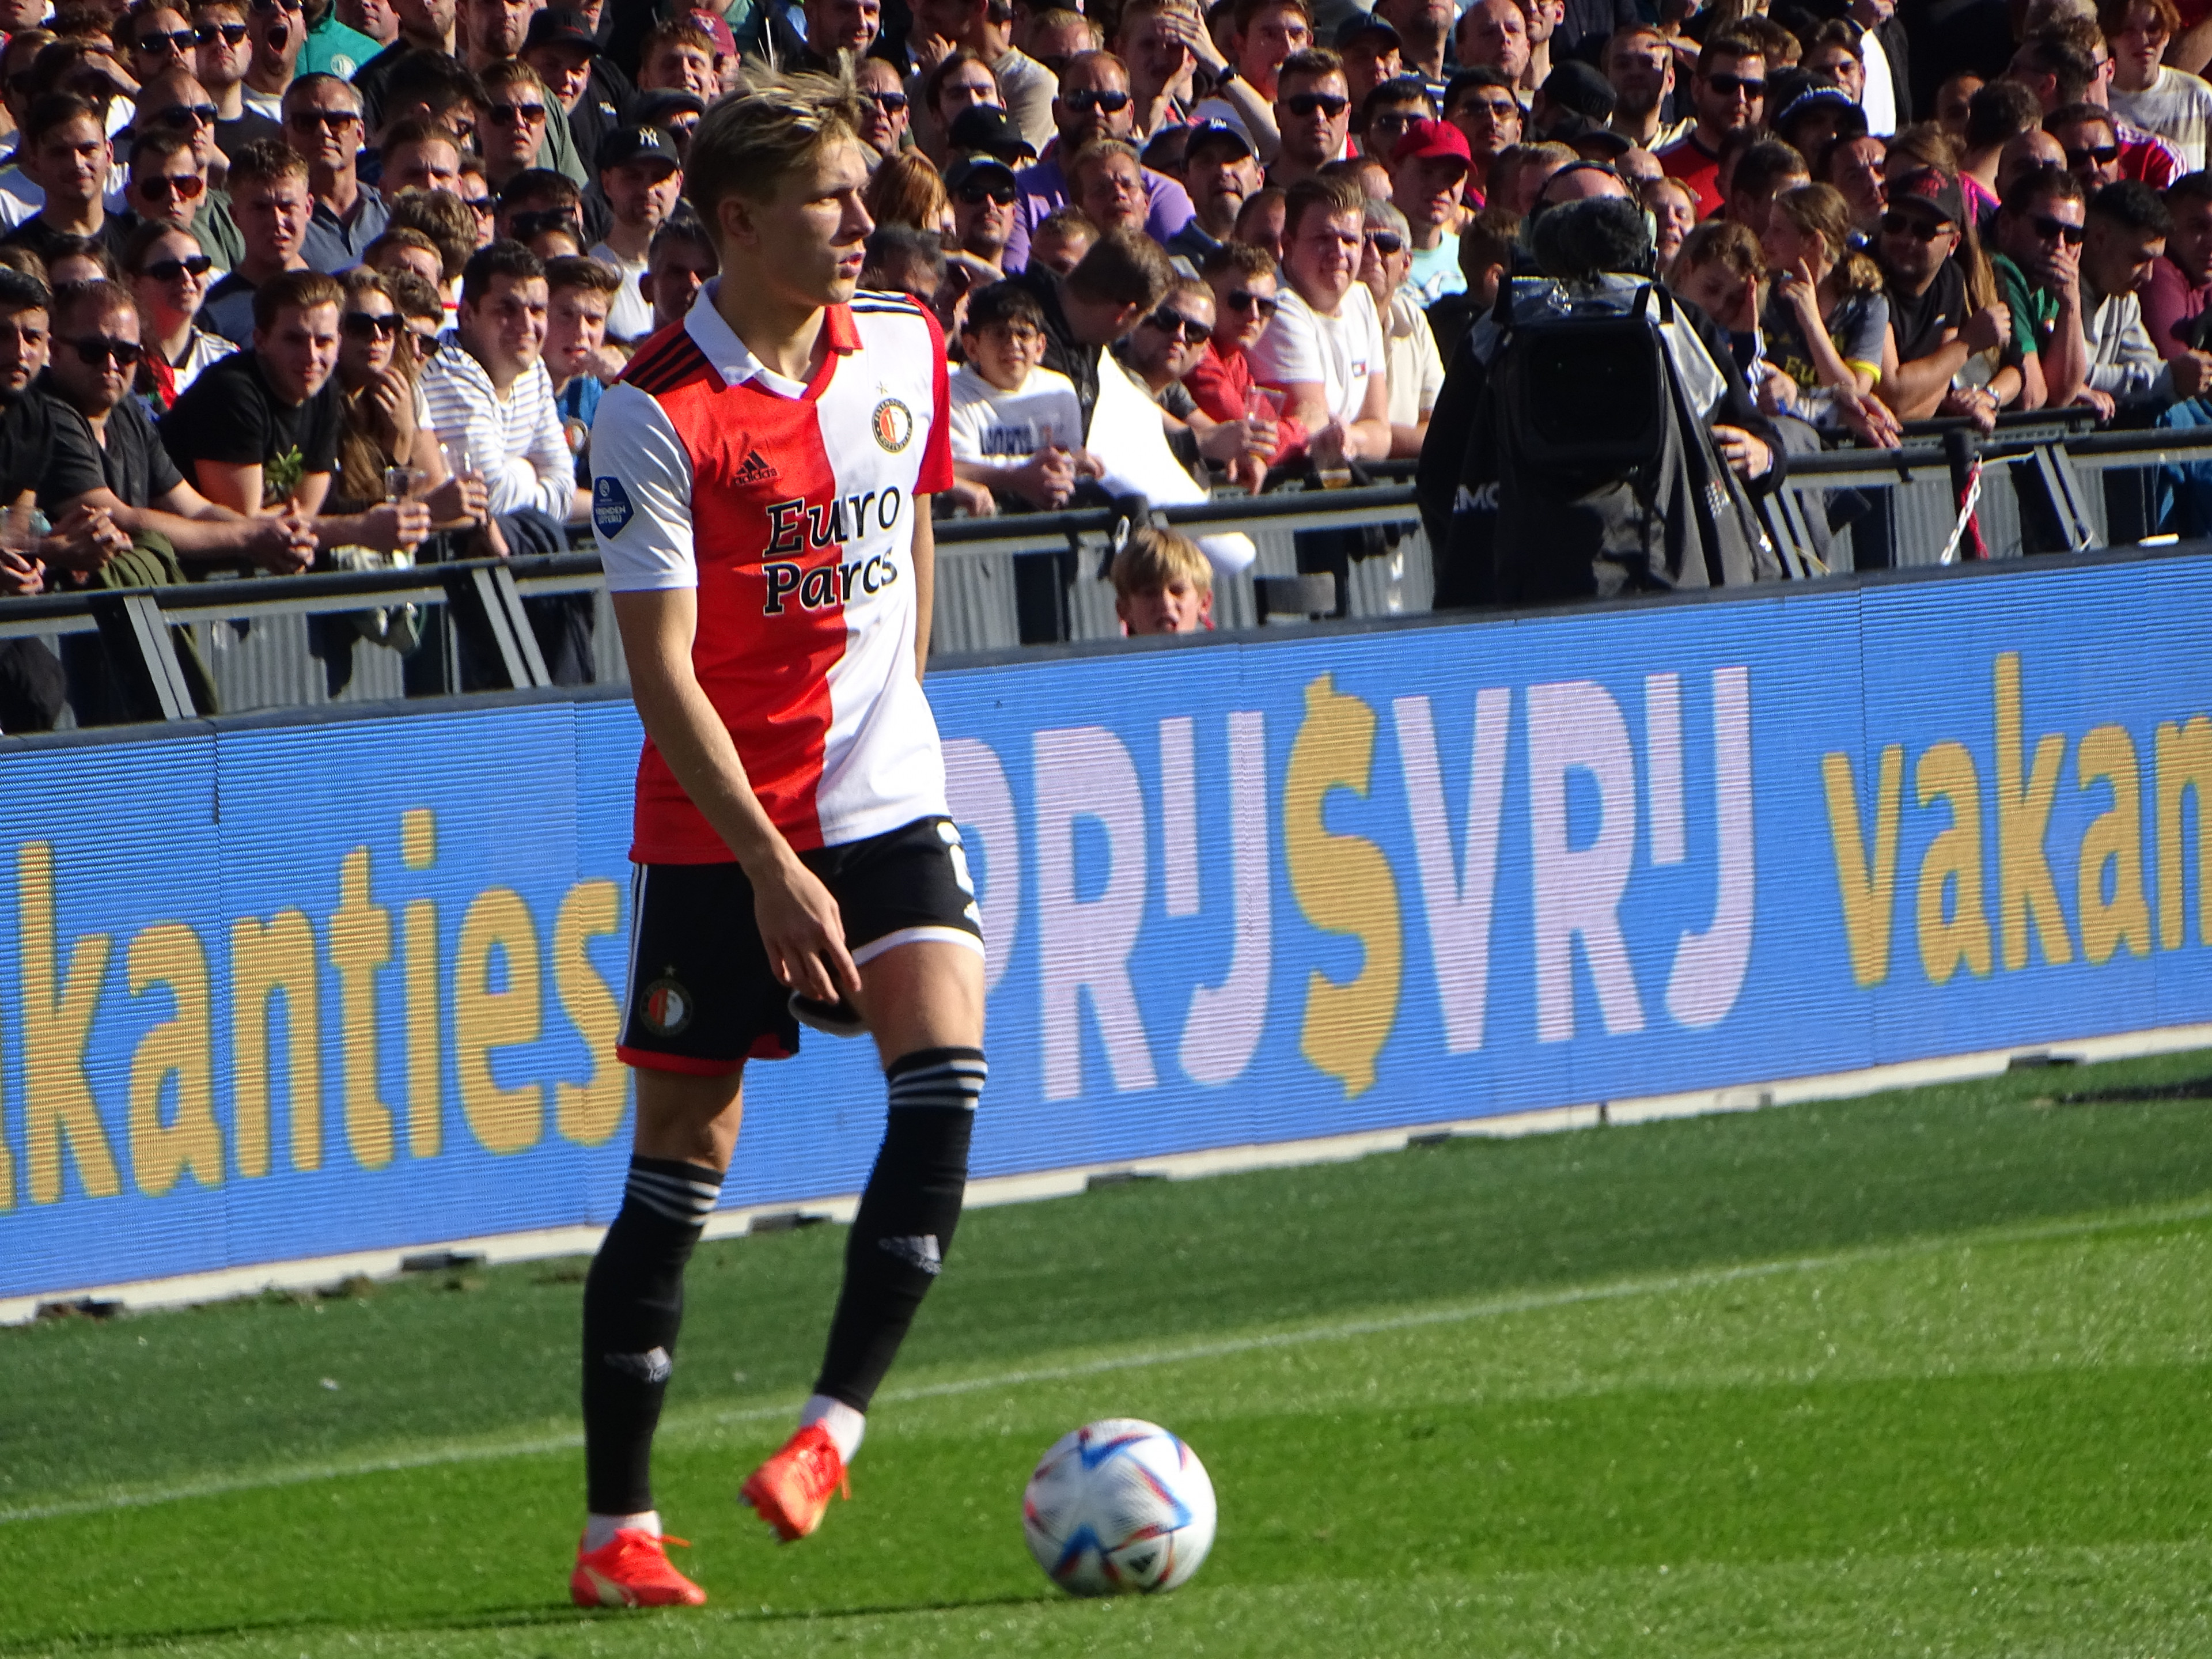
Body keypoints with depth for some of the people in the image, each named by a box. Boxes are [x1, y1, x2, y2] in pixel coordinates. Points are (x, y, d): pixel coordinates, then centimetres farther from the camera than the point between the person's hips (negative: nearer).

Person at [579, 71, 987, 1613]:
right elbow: (662, 670, -17)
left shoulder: (903, 348, 3)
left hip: (886, 795, 4)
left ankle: (834, 1426, -12)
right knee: (683, 1161, -1)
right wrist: (773, 867, -22)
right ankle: (618, 1527, 8)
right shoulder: (661, 413, -14)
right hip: (719, 829, -4)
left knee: (945, 1072, -19)